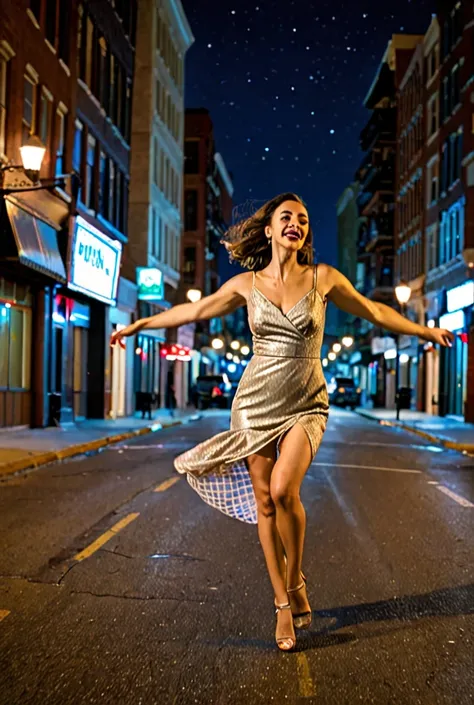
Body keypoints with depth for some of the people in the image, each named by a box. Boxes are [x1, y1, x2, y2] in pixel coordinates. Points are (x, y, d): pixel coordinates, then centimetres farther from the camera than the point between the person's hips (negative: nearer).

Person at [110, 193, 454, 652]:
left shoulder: (322, 278, 0)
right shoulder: (247, 284, 3)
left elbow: (373, 312, 12)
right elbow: (197, 310, 15)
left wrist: (426, 330, 16)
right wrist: (140, 324, 20)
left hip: (305, 403, -1)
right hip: (256, 402, 2)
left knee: (283, 490, -21)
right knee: (263, 501, 0)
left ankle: (295, 579, 7)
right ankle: (284, 604, 16)